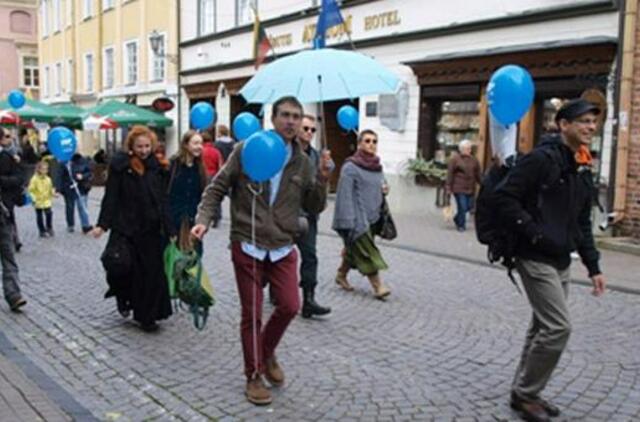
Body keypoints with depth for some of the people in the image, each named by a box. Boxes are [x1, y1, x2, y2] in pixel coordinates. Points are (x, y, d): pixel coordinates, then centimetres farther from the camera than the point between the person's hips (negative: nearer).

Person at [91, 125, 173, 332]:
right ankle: (123, 297, 30)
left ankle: (147, 316, 15)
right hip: (126, 227, -3)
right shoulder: (120, 165, -3)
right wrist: (102, 224, -9)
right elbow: (111, 196, -4)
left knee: (152, 272, 4)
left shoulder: (157, 166, 6)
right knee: (125, 268, -3)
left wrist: (168, 226, 8)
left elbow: (163, 198, 9)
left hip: (152, 229, 3)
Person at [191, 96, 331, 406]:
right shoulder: (246, 150, -5)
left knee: (289, 306, -3)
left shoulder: (302, 162, 5)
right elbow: (216, 189, 0)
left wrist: (322, 178, -8)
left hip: (283, 248, 3)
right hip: (247, 245, -3)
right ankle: (254, 376, 24)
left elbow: (314, 208, 7)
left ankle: (267, 352, 28)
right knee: (252, 314, 4)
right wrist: (203, 220, -14)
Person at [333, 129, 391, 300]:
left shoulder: (377, 166, 12)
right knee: (367, 252, -8)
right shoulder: (350, 167, -12)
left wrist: (384, 190, 1)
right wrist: (348, 221, -20)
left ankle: (341, 275, 32)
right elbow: (345, 195, -16)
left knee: (354, 250, 16)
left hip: (372, 216, 8)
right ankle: (378, 286, -4)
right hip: (357, 218, -8)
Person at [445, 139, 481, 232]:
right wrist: (448, 187, -8)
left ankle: (457, 219, 33)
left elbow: (478, 174, 14)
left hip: (470, 189, 5)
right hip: (459, 189, -5)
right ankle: (461, 225, 12)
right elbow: (450, 174, -5)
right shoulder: (455, 159, -4)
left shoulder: (474, 160, 9)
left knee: (469, 206, 8)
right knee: (462, 207, -7)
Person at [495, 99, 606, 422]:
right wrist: (535, 235, -19)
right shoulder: (541, 159, -13)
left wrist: (593, 267, 15)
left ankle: (525, 392, 26)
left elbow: (582, 224, 19)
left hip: (560, 262, 9)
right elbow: (505, 198, -18)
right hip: (536, 258, -9)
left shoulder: (581, 172, 14)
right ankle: (525, 394, 6)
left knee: (544, 327, 13)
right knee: (558, 327, -10)